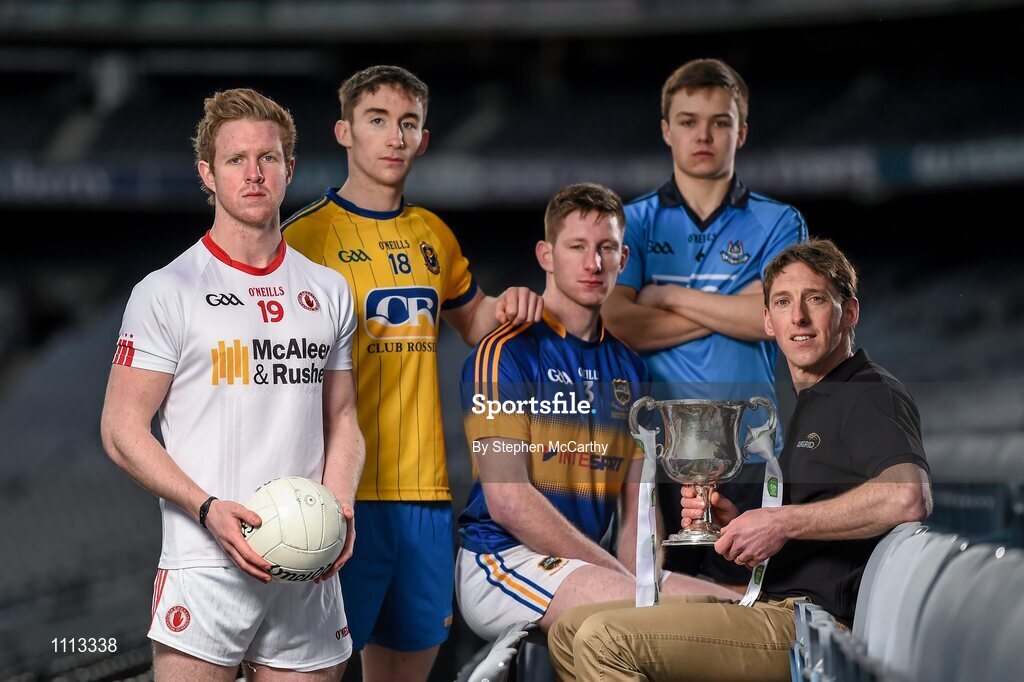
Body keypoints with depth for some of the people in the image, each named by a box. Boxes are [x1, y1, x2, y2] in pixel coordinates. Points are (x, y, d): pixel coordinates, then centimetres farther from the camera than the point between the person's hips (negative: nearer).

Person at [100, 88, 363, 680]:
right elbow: (122, 430, -4)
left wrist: (339, 504, -1)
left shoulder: (329, 292, 14)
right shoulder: (167, 292, -1)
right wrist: (210, 509, -16)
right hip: (206, 566, -4)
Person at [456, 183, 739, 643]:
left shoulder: (629, 368, 18)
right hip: (505, 560, -7)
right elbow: (507, 499, -13)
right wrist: (620, 576, -15)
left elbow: (636, 505, 15)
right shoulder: (506, 354, -5)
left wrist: (632, 576, -7)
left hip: (590, 565, 7)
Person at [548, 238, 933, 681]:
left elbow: (908, 497, -29)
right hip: (775, 605, 10)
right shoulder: (812, 406, 25)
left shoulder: (873, 394, -7)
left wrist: (783, 522, -19)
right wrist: (735, 523, 10)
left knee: (604, 640, -23)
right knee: (569, 632, 9)